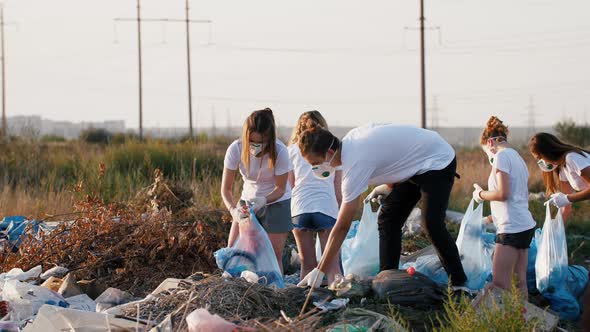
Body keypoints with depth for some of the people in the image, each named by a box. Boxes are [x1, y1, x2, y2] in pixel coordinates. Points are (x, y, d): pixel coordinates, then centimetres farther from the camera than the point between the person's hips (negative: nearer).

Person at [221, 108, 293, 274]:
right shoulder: (236, 149, -23)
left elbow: (280, 188, -14)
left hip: (276, 202, -3)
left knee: (274, 254, -6)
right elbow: (226, 188, -17)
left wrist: (263, 201, -33)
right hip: (248, 201, 3)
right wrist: (233, 209, -36)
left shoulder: (279, 152, -28)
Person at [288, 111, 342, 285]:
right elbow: (338, 190, 11)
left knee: (307, 264, 6)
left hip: (299, 208, 1)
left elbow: (289, 186, 10)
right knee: (332, 264, -1)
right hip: (327, 208, -1)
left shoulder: (293, 150, 15)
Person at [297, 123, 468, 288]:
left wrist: (319, 271, -27)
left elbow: (342, 227, -29)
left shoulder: (355, 164, -31)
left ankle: (459, 283, -13)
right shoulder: (350, 139, -6)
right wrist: (388, 187, 5)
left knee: (432, 224, -23)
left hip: (438, 162, -10)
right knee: (387, 218, 5)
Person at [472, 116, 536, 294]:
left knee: (500, 284, -12)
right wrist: (491, 218, 22)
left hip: (512, 227, -10)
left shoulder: (501, 156, -8)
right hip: (526, 225, 10)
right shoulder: (518, 158, 20)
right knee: (519, 282, 9)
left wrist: (481, 194, -1)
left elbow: (503, 193, -17)